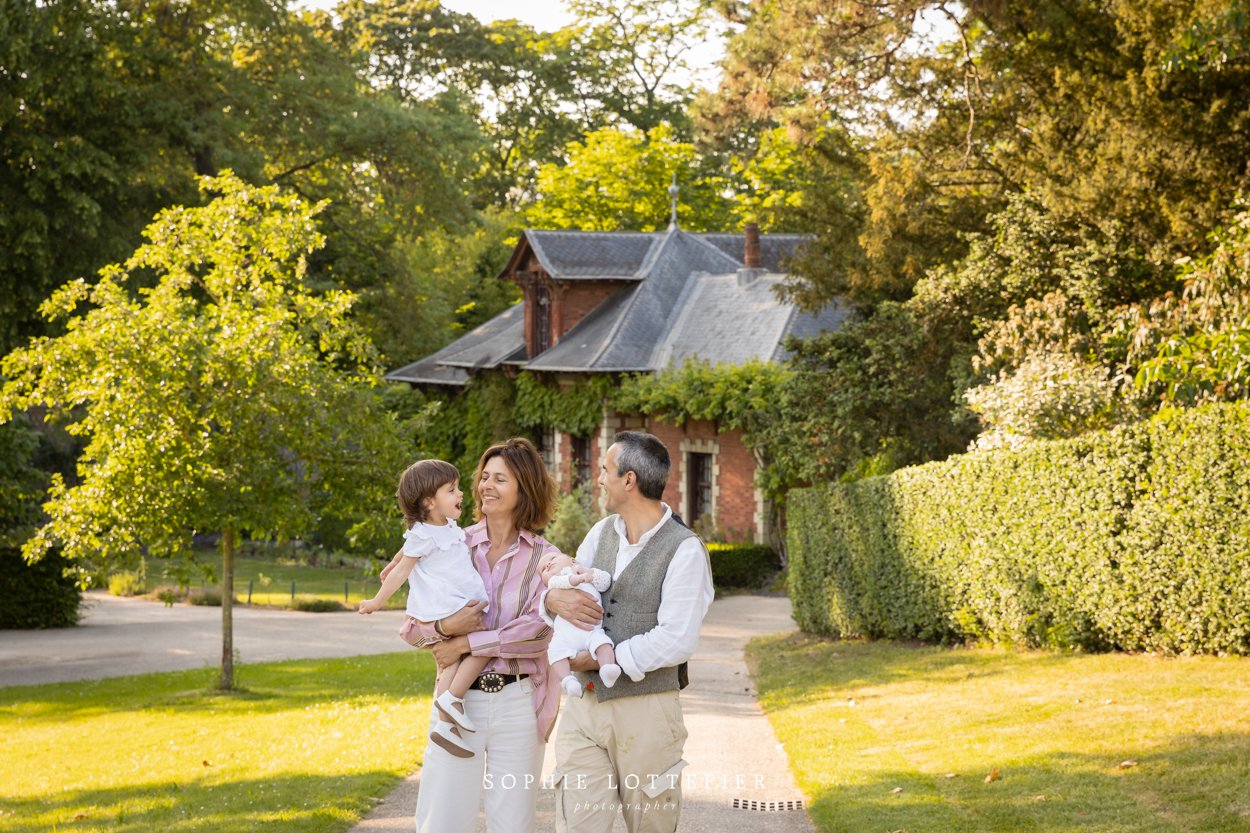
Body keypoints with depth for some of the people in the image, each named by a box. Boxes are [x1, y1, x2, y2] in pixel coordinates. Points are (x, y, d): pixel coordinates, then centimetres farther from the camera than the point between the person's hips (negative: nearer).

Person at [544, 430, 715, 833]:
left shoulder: (684, 550, -10)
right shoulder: (602, 533, 11)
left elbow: (676, 642, -18)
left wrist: (594, 659, -14)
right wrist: (555, 598, -9)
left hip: (644, 712, -5)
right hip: (584, 707, 5)